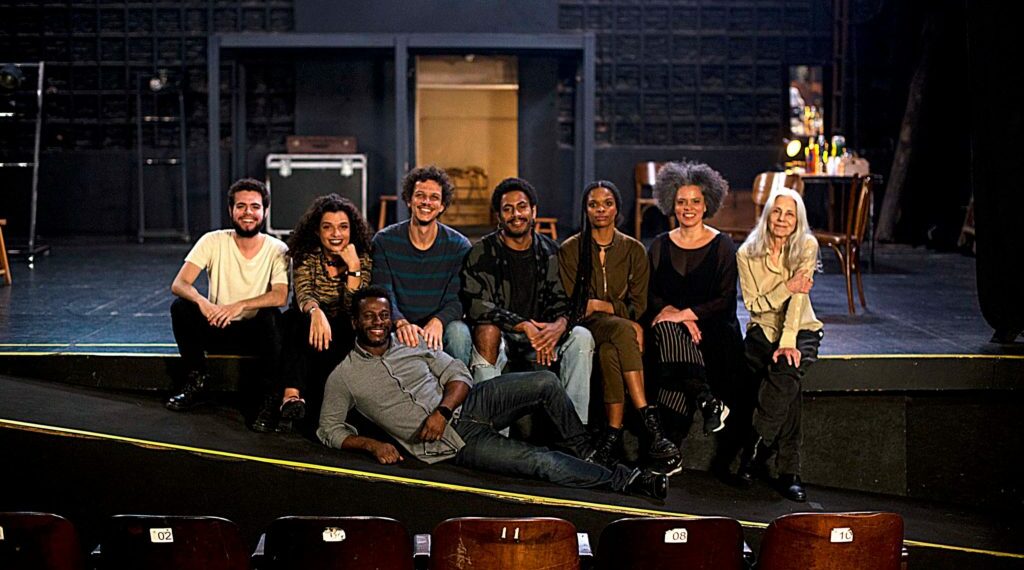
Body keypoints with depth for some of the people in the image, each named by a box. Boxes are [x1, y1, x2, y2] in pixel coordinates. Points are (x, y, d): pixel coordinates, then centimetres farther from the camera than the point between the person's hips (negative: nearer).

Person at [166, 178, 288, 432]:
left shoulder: (277, 250, -8)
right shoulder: (213, 242, -6)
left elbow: (280, 296, -23)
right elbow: (178, 284, -15)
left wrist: (241, 305, -38)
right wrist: (201, 301, -37)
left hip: (256, 333, -2)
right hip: (217, 328, 2)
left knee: (271, 316, -34)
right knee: (181, 307, -23)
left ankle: (270, 400, -23)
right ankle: (196, 383, -6)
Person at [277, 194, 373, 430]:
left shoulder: (362, 260, -5)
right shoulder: (306, 256, -7)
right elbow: (303, 293, -25)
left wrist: (353, 267, -24)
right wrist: (316, 312, -47)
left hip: (342, 334, 1)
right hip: (305, 324, 0)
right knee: (303, 318, -35)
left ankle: (292, 395, -34)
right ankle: (293, 393, -47)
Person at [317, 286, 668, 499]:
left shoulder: (412, 343, 13)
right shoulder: (343, 377, 4)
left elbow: (459, 375, 9)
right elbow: (329, 430, 6)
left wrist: (442, 410, -12)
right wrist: (372, 445, -11)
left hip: (467, 406, 4)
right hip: (448, 444, -4)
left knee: (545, 383, -19)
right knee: (540, 462, -21)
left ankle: (579, 449, 5)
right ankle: (623, 481, -10)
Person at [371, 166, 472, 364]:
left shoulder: (459, 246, -1)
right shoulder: (384, 241, -1)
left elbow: (457, 300, -5)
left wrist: (438, 321, -29)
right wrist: (401, 323, -30)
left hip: (440, 326, 0)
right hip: (398, 327, 0)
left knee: (459, 332, -33)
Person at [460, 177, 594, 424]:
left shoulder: (549, 252, 7)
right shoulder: (482, 253, -5)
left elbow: (561, 300, 4)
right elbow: (476, 305, -17)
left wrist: (559, 325, -22)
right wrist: (526, 327, -26)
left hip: (538, 336, 3)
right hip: (500, 338, -3)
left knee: (581, 337, -22)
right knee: (487, 330, -36)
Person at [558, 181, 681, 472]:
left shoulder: (634, 250, 12)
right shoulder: (570, 250, 7)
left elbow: (637, 307, 6)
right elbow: (572, 305, -1)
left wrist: (598, 304, -9)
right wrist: (617, 310, -13)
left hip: (620, 330, 2)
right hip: (586, 329, -2)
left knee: (610, 352, -37)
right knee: (623, 330, -37)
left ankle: (613, 436, -42)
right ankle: (651, 424, -44)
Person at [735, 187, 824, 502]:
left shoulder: (806, 246, -7)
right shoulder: (747, 253, -3)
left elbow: (799, 295, -17)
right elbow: (753, 304, -6)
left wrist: (788, 343, -27)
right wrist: (787, 287, -22)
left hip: (801, 330, 0)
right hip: (762, 330, 1)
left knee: (785, 373, -34)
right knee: (786, 386, -29)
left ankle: (755, 452, -22)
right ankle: (788, 470, -25)